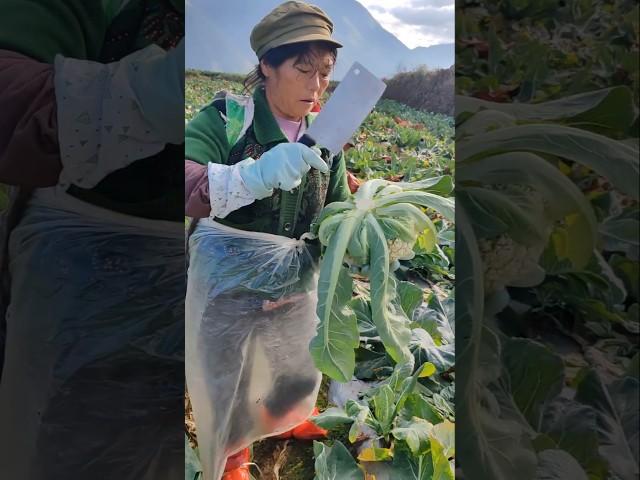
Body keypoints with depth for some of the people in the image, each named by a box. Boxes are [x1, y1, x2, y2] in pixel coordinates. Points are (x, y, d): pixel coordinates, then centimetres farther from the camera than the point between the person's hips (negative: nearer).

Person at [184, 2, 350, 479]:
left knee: (301, 371, 28)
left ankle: (291, 419, 65)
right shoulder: (223, 120, -19)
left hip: (296, 290, 5)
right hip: (227, 293, -4)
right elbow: (187, 191, -32)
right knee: (226, 390, 18)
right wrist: (253, 177, -46)